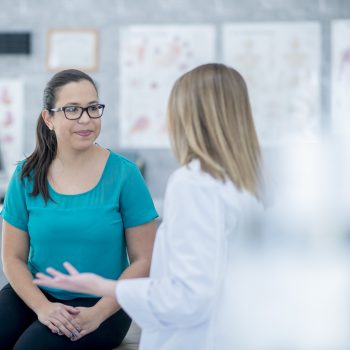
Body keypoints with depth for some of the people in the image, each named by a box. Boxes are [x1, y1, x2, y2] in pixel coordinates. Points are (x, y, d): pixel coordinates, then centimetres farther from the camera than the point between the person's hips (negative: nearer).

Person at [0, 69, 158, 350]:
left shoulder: (124, 174, -7)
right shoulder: (27, 176, 1)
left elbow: (144, 260, -5)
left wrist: (98, 313, -16)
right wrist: (42, 307, -14)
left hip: (101, 304, -3)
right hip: (36, 295, 3)